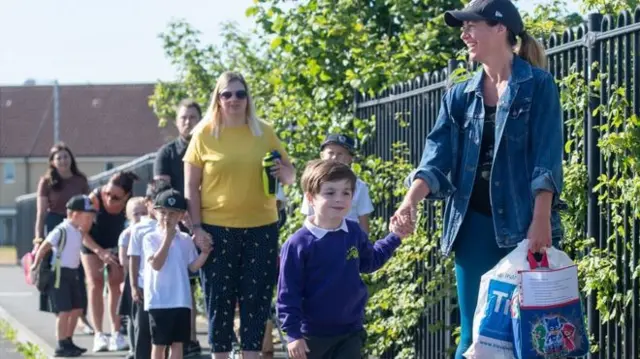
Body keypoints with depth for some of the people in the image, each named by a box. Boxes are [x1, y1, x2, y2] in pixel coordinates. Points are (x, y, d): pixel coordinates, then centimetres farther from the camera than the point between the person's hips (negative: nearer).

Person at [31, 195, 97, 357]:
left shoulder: (78, 231, 8)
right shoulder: (61, 231, -19)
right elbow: (44, 248, -16)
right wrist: (36, 264, -10)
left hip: (74, 273, 9)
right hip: (61, 273, -9)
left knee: (77, 308, 14)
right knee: (64, 310, -8)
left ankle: (68, 341, 25)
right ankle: (61, 346, -3)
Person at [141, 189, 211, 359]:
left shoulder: (185, 240, 7)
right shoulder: (150, 238, -4)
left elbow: (193, 266, 7)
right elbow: (156, 264, -16)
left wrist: (205, 252, -10)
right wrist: (167, 238, -17)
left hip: (181, 300, 4)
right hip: (158, 300, -4)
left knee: (178, 342, 7)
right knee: (159, 343, 4)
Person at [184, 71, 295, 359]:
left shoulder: (264, 132, 6)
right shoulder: (204, 134, 0)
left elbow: (290, 175, 12)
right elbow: (191, 186, 1)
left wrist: (283, 171, -11)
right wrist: (196, 226, -7)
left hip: (261, 227, 2)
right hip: (217, 228, -2)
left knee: (256, 297, 3)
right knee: (219, 297, 2)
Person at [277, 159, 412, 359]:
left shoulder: (355, 234, -1)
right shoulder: (298, 244, -16)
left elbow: (369, 262, 21)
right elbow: (288, 293, -13)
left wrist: (394, 237, 12)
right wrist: (293, 334, -16)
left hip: (350, 332, 3)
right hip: (313, 335, -3)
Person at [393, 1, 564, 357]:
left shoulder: (538, 85, -2)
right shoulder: (460, 96, 11)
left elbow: (547, 158, -9)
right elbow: (438, 157, 1)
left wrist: (541, 220, -19)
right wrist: (411, 200, -17)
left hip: (524, 222, -4)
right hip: (475, 224, 4)